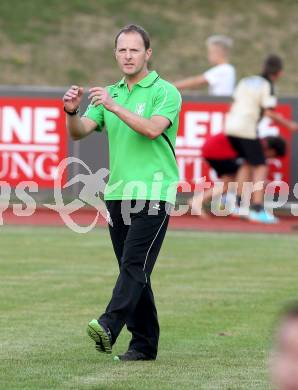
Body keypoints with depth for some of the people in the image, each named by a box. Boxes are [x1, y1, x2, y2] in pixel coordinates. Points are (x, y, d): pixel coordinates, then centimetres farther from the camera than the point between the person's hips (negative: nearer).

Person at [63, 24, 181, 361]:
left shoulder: (165, 92, -4)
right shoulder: (110, 93, 15)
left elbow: (153, 129, -21)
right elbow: (80, 132, 6)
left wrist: (115, 107, -29)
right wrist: (72, 111, -15)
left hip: (152, 194, -7)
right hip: (117, 194, 7)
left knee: (134, 265, -17)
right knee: (133, 271, 7)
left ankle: (109, 327, -31)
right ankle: (144, 343, 11)